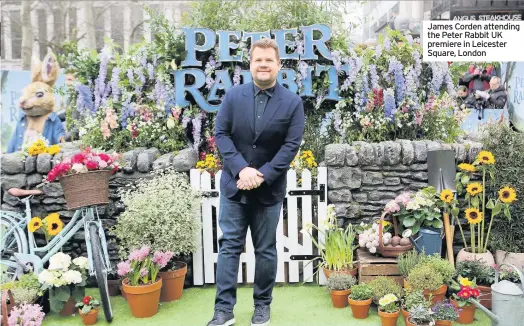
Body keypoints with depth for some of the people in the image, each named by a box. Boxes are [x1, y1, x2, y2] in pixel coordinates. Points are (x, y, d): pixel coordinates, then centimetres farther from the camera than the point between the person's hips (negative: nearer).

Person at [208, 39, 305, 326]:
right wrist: (242, 169, -16)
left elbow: (291, 145, -8)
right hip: (234, 184, 1)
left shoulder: (293, 102, -3)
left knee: (266, 249, 10)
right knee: (229, 245, 3)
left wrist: (262, 175, -17)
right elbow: (221, 134, -3)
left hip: (269, 188, -1)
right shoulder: (233, 96, 0)